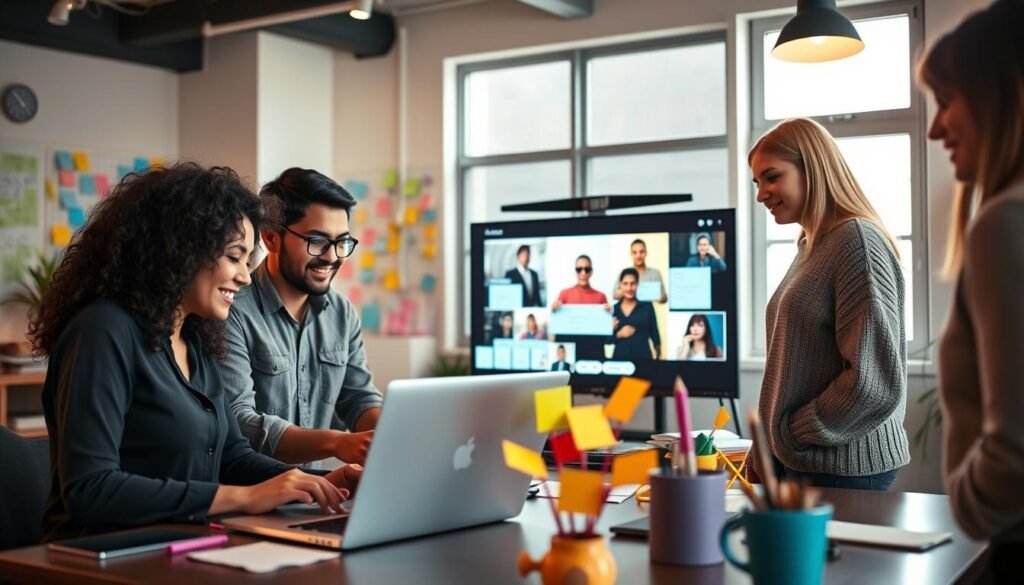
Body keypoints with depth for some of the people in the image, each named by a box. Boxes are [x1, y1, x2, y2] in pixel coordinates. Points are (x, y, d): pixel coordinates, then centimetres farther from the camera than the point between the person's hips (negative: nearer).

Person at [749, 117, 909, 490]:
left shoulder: (858, 240, -13)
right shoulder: (810, 246, 13)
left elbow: (874, 381, -19)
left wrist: (793, 432, -10)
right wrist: (767, 448, 9)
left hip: (844, 467, -8)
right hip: (796, 461, 8)